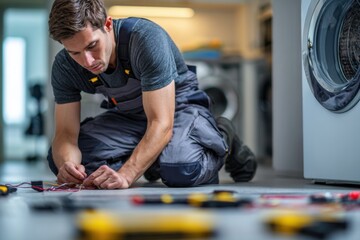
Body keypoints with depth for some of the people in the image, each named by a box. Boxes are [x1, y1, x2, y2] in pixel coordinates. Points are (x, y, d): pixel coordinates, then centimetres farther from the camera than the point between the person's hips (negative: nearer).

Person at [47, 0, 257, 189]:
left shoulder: (146, 38, -34)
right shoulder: (64, 66, -18)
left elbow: (161, 124, -37)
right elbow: (66, 132, -16)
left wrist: (125, 174, -49)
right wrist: (67, 165, -40)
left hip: (178, 107, -5)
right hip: (126, 115, 5)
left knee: (180, 169, -37)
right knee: (60, 159, -17)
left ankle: (220, 140, -2)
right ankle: (150, 161, 2)